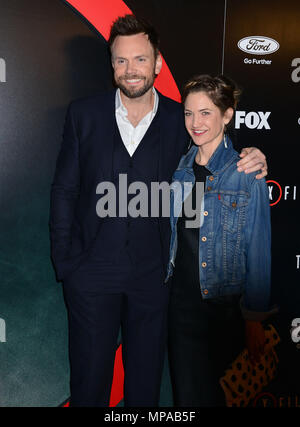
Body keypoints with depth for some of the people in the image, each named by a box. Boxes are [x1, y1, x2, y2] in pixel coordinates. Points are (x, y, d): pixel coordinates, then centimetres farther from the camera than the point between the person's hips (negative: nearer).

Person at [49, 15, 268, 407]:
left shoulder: (180, 121, -1)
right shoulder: (83, 114, 0)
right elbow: (64, 190, 2)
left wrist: (247, 171, -14)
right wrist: (64, 262, -2)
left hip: (152, 273, 1)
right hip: (92, 270, 0)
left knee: (146, 382, 17)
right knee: (89, 379, 14)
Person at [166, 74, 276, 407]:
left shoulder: (247, 173, -9)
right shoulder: (180, 170, 5)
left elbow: (259, 251, -7)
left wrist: (255, 318, -6)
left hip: (226, 305, -3)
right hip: (182, 300, 4)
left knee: (206, 391, 11)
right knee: (187, 393, 8)